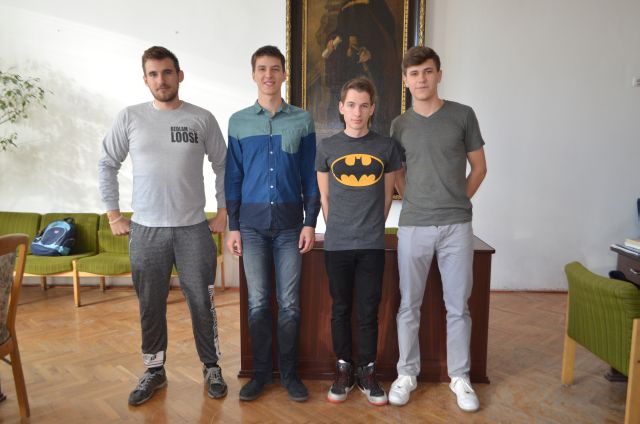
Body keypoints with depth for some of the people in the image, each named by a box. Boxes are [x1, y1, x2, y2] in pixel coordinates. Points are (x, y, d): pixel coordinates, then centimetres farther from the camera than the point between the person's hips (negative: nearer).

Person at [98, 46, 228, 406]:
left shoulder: (203, 119, 0)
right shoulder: (130, 117, 2)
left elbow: (224, 166, 6)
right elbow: (107, 165, 9)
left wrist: (223, 213, 2)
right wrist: (113, 214, 5)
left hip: (194, 229, -1)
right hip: (145, 230, 1)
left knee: (202, 303, 6)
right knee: (151, 306, 11)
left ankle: (212, 368, 25)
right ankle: (155, 371, 30)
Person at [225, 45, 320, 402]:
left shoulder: (302, 120, 3)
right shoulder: (239, 121, 5)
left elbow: (310, 175, 3)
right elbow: (233, 177, 5)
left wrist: (310, 222, -3)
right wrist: (233, 226, 1)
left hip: (290, 222, 0)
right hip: (252, 221, 1)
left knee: (289, 302, 5)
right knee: (258, 301, 7)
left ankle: (290, 372, 20)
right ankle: (261, 371, 21)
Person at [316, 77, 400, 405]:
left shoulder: (386, 147, 3)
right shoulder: (327, 147, 2)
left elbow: (387, 196, 9)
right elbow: (324, 196, 8)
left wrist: (372, 228, 10)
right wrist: (336, 229, 8)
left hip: (372, 245, 0)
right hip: (336, 244, 0)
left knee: (368, 311, 6)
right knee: (340, 309, 9)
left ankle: (367, 373, 21)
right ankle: (343, 371, 23)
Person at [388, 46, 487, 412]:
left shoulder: (463, 115, 3)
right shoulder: (400, 125, 8)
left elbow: (479, 167, 9)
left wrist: (458, 202, 5)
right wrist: (414, 203, 6)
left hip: (457, 225, -1)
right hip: (413, 227, 1)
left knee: (458, 307, 7)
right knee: (409, 306, 7)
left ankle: (460, 377, 24)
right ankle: (407, 374, 22)